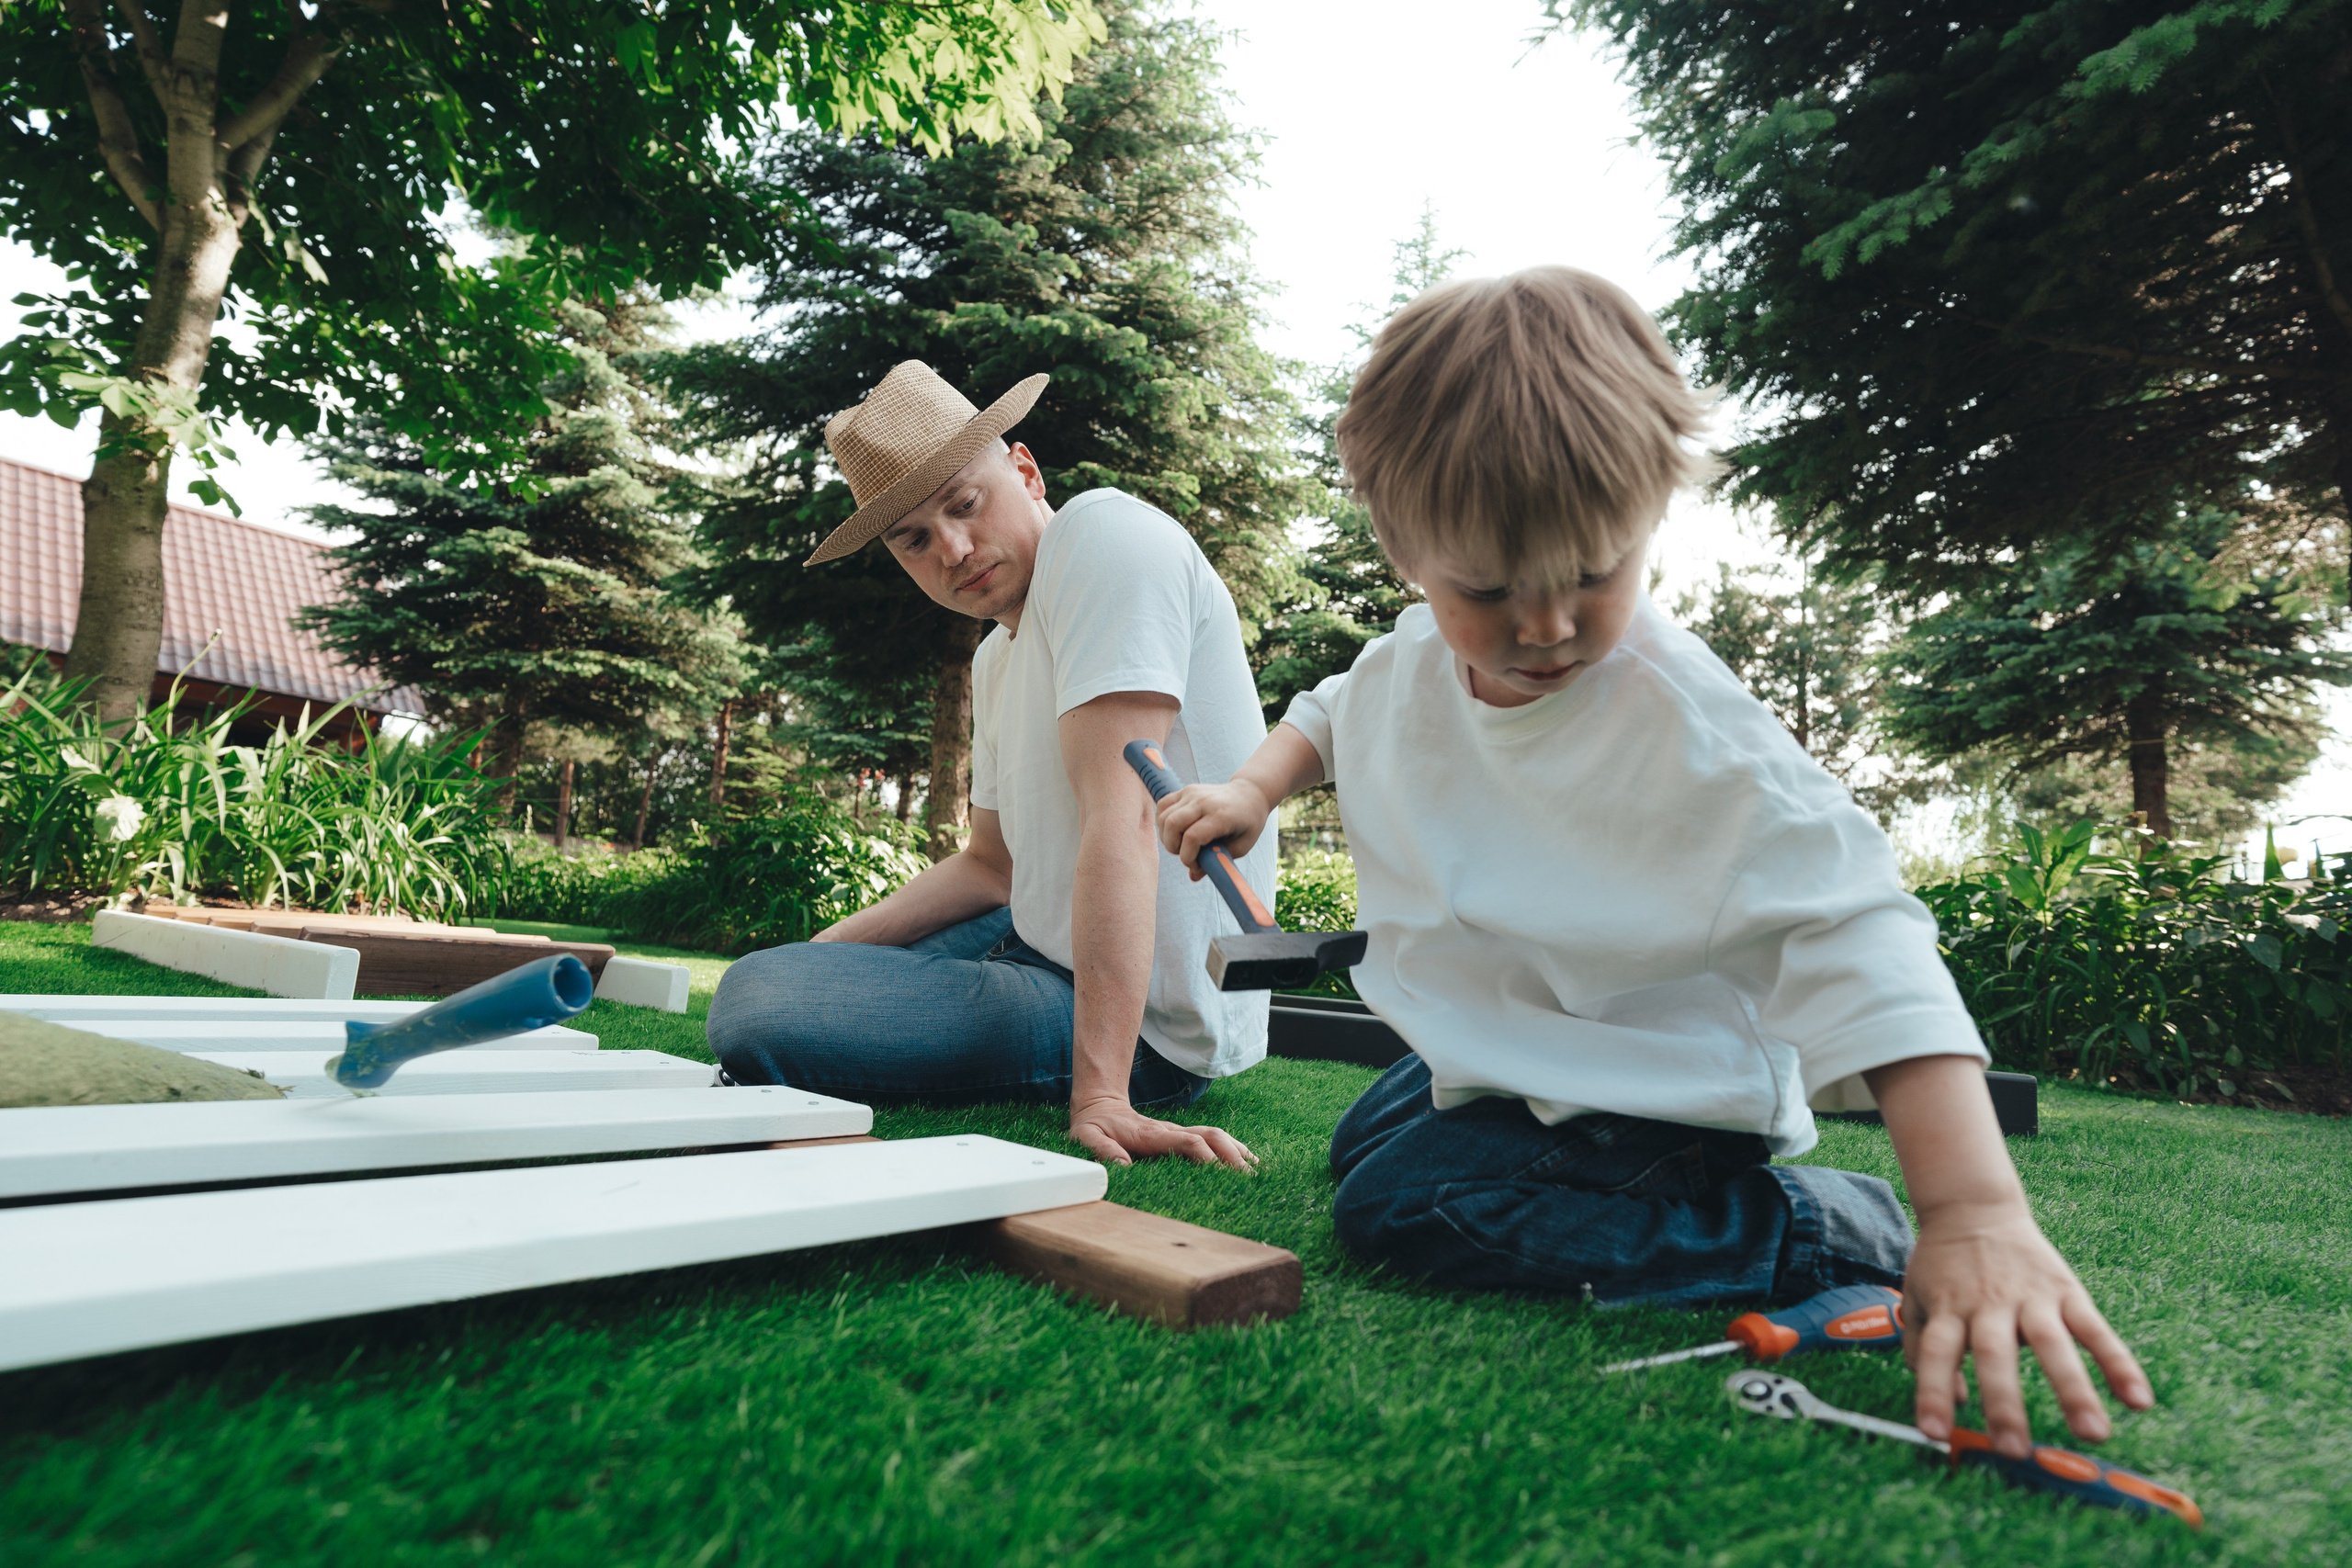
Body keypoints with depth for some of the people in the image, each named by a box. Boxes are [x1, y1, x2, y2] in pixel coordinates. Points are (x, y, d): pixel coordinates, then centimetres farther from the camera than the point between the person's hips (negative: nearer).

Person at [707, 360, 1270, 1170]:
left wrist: (1100, 1094, -33)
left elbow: (1120, 817, -29)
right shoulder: (995, 658, 11)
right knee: (776, 975, 28)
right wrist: (821, 953, 14)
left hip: (1145, 1024, -10)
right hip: (1047, 945, 10)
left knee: (755, 1010, -23)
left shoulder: (1106, 533, -18)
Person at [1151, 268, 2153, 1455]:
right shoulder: (1414, 656, -10)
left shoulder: (1688, 729, -32)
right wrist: (1253, 788, -5)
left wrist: (1975, 1211, -44)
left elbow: (1854, 940, -36)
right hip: (1496, 1050, 8)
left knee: (1401, 1207, -23)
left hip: (1647, 1091, -8)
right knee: (1358, 1147, 26)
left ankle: (1813, 1230, -7)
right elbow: (1334, 714, 15)